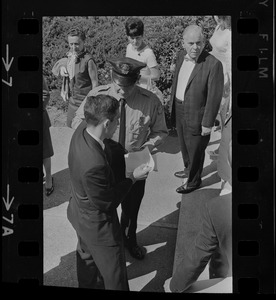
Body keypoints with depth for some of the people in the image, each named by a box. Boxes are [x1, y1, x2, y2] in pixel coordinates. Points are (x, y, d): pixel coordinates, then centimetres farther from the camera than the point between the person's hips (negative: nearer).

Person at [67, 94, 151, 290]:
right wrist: (133, 178, -18)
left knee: (86, 254, 34)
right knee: (115, 276, 15)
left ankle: (86, 285, 60)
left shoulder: (82, 130, -18)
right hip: (97, 227, -9)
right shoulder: (94, 165, -42)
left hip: (79, 213, 9)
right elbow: (107, 203, -26)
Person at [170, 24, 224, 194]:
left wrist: (208, 124, -16)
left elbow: (214, 97, -19)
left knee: (195, 150, 11)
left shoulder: (213, 64, -23)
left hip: (196, 116, -7)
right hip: (179, 112, 7)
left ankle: (194, 181, 34)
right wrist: (173, 105, 14)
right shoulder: (181, 56, -2)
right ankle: (189, 169, 52)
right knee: (184, 146, 26)